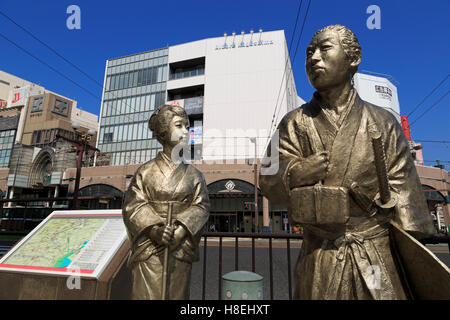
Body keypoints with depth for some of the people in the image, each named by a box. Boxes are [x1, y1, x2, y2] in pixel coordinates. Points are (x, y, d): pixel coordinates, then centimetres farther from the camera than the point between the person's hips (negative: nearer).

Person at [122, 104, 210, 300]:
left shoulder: (193, 174, 10)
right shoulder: (146, 171, 5)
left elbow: (201, 206, 0)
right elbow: (133, 204, -3)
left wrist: (180, 231, -15)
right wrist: (154, 229, -18)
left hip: (180, 250, 2)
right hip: (148, 249, -1)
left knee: (176, 295, 6)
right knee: (148, 294, -1)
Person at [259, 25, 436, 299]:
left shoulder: (383, 122, 3)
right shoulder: (295, 124, 1)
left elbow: (404, 190, 3)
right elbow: (269, 186, -4)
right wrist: (293, 176, -25)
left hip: (380, 255, 1)